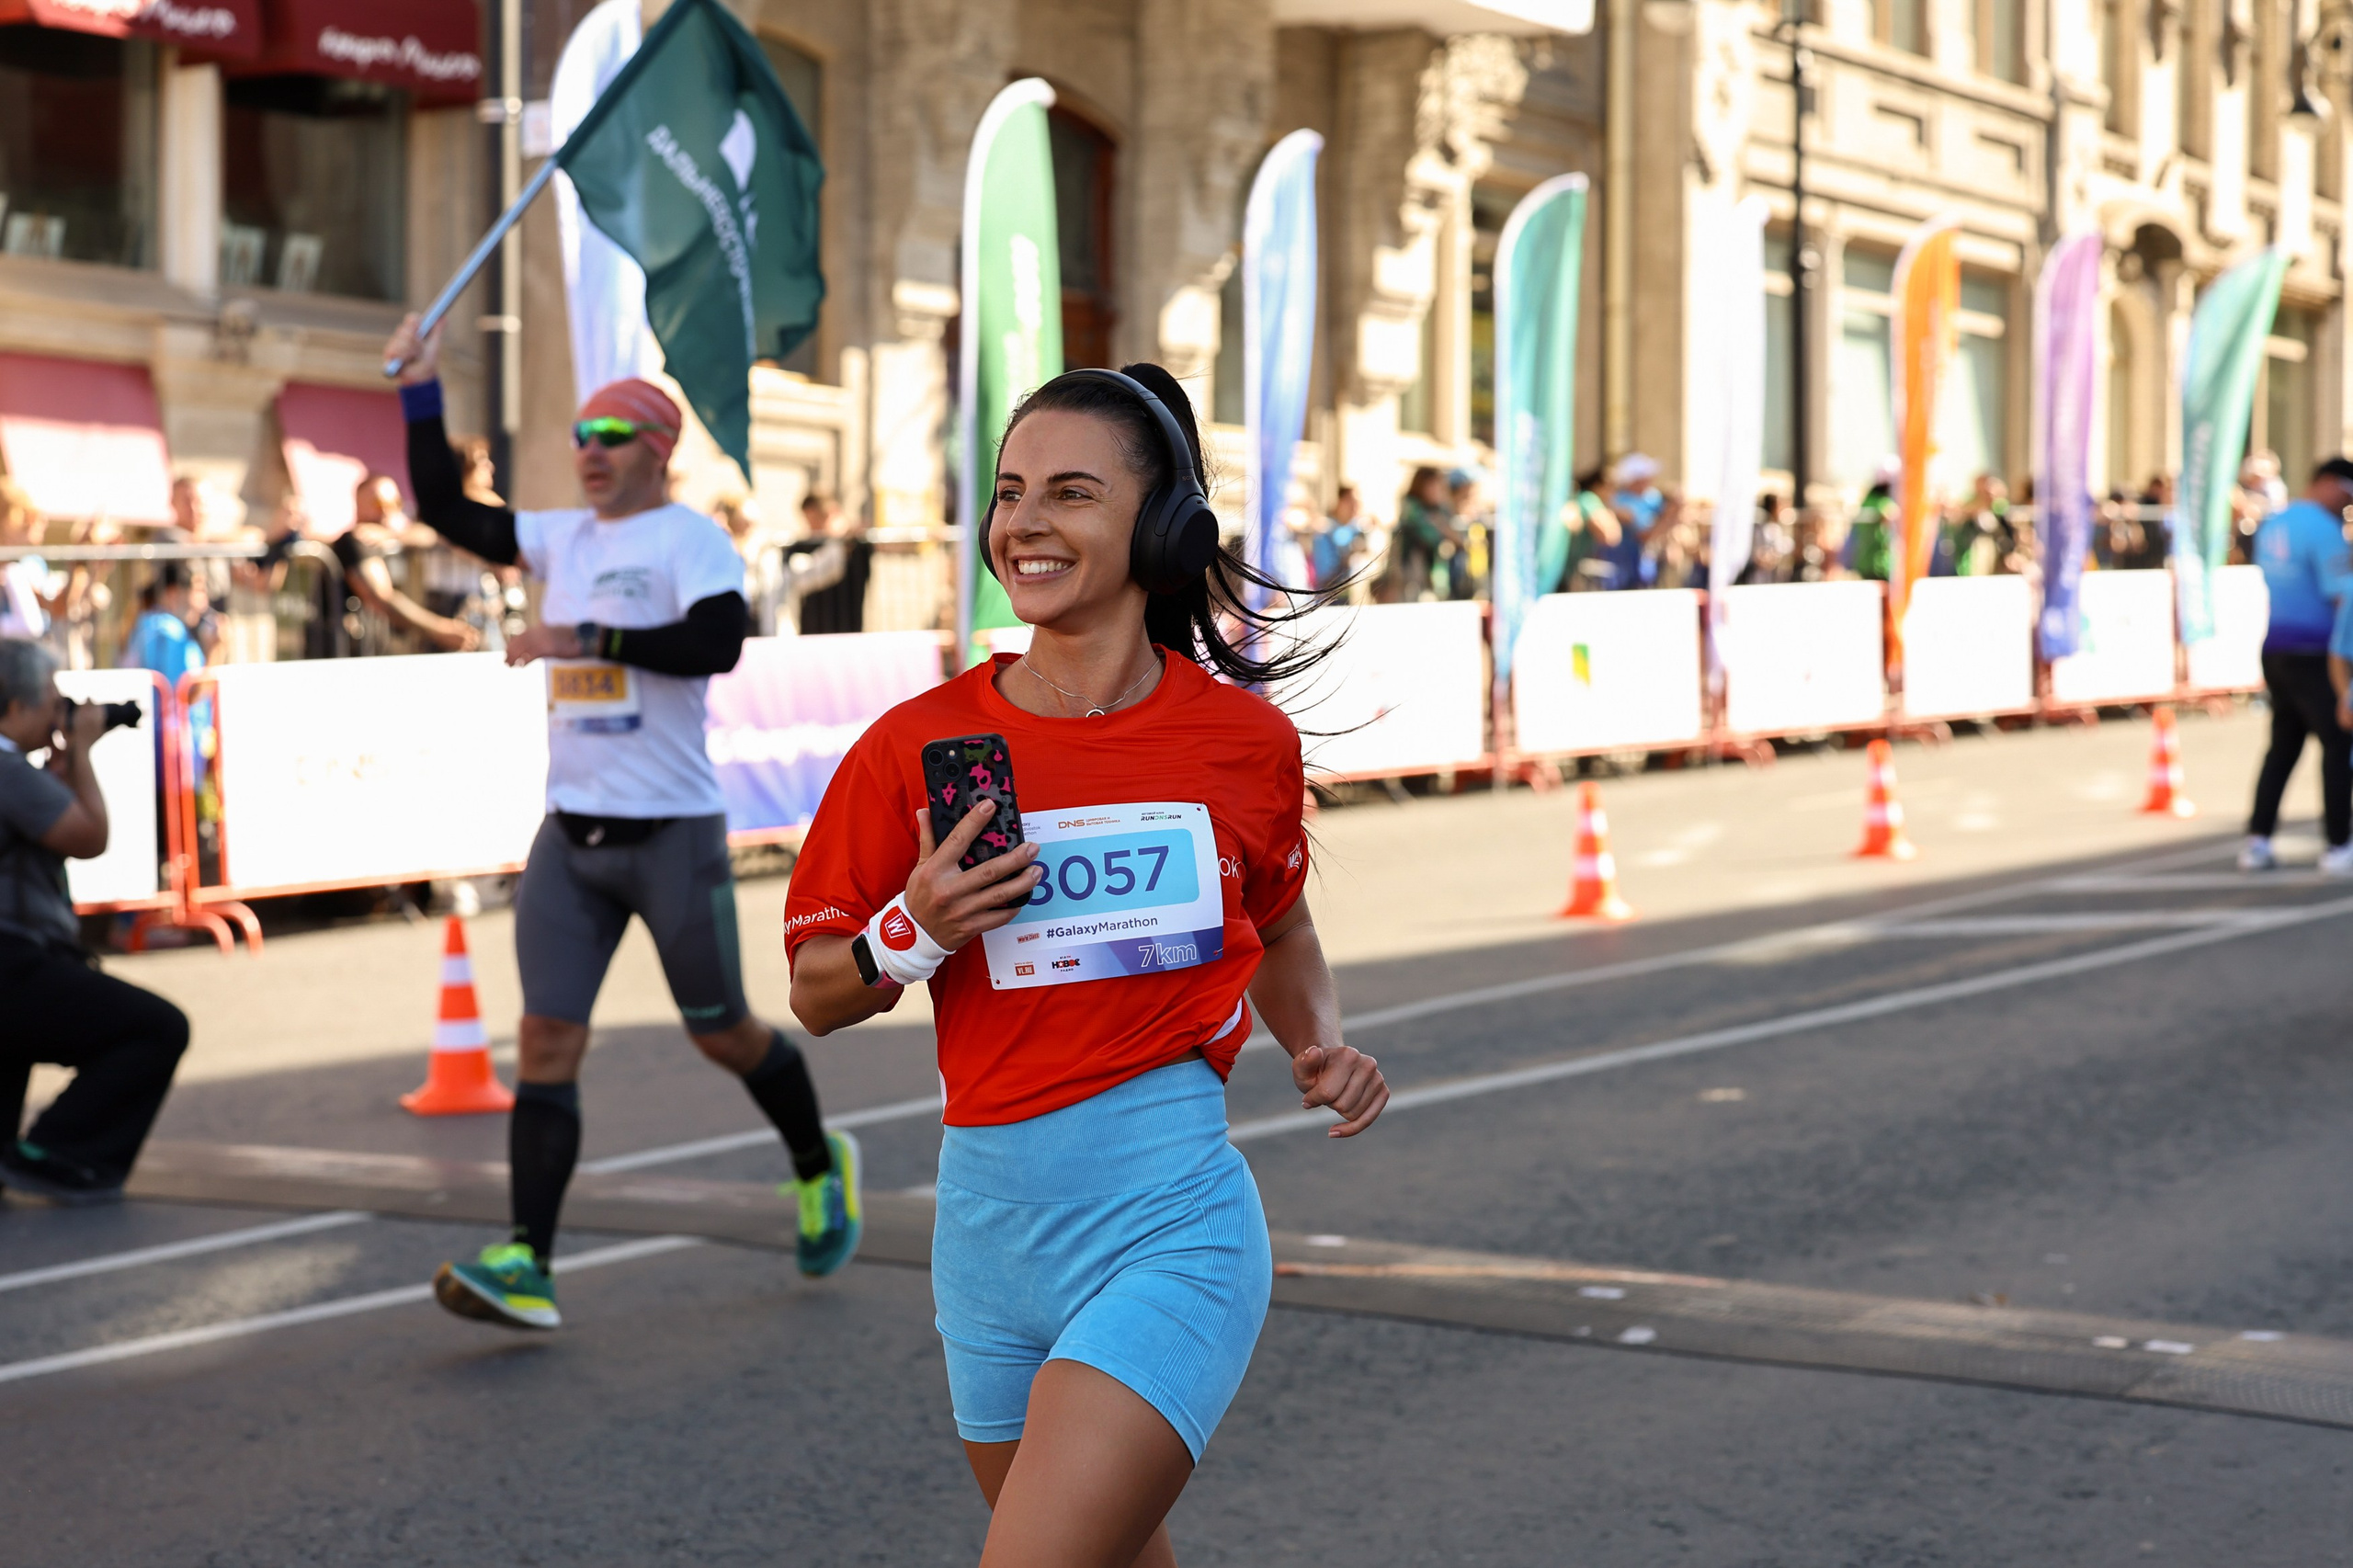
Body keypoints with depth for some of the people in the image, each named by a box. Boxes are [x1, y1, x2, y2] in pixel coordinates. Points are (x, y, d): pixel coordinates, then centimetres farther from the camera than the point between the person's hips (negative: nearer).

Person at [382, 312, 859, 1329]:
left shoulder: (691, 538, -7)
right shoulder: (564, 538, 13)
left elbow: (718, 643, -23)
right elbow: (447, 512, 18)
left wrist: (589, 638, -26)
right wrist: (422, 396, 9)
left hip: (672, 832, -6)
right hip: (570, 833, 6)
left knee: (721, 1032, 8)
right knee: (547, 1038, -6)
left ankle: (820, 1168, 36)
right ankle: (528, 1269, -12)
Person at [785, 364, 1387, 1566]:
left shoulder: (1244, 739, 0)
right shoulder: (918, 746, -1)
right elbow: (816, 995, 7)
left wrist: (1319, 1048, 2)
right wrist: (915, 932, -12)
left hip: (1169, 1217, -3)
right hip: (989, 1223, 3)